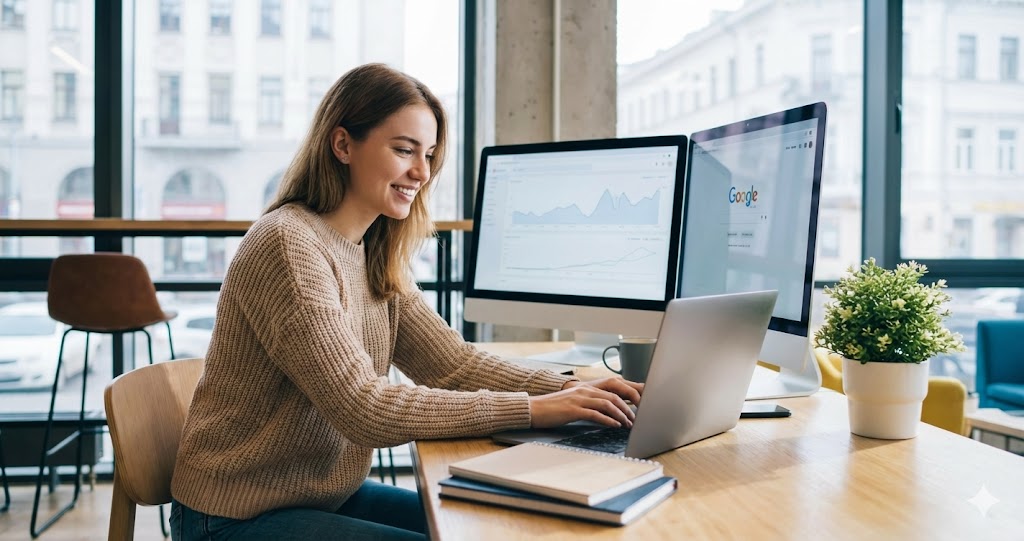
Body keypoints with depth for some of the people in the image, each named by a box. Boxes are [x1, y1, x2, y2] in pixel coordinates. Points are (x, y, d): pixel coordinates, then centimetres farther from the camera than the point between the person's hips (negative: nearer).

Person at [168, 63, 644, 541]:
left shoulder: (377, 259, 3)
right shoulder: (288, 245, -23)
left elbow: (456, 365, -3)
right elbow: (365, 409, -27)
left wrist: (572, 392, -17)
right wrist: (531, 410, -27)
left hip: (330, 496, 8)